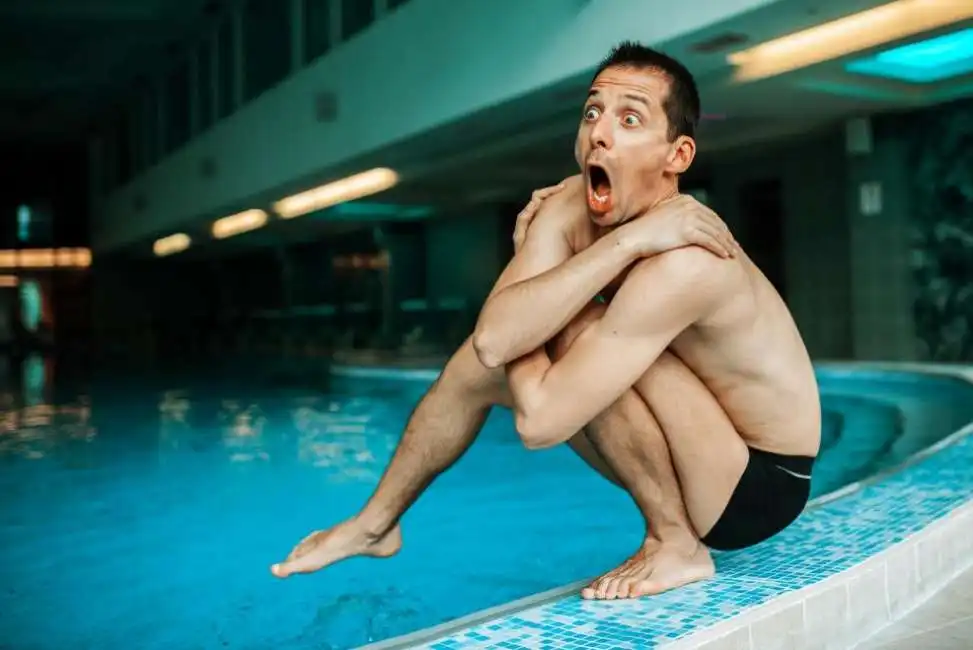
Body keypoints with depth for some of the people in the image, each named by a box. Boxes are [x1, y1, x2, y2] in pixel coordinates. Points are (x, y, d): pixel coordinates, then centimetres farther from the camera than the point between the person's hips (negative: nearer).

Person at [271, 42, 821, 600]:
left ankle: (677, 544, -9)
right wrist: (625, 242, -27)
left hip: (760, 485, -7)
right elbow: (492, 338, -24)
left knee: (574, 333, -27)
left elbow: (539, 420, -34)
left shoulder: (682, 259, -32)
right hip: (695, 462, 7)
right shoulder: (569, 208, -9)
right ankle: (376, 525, 27)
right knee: (481, 363, 6)